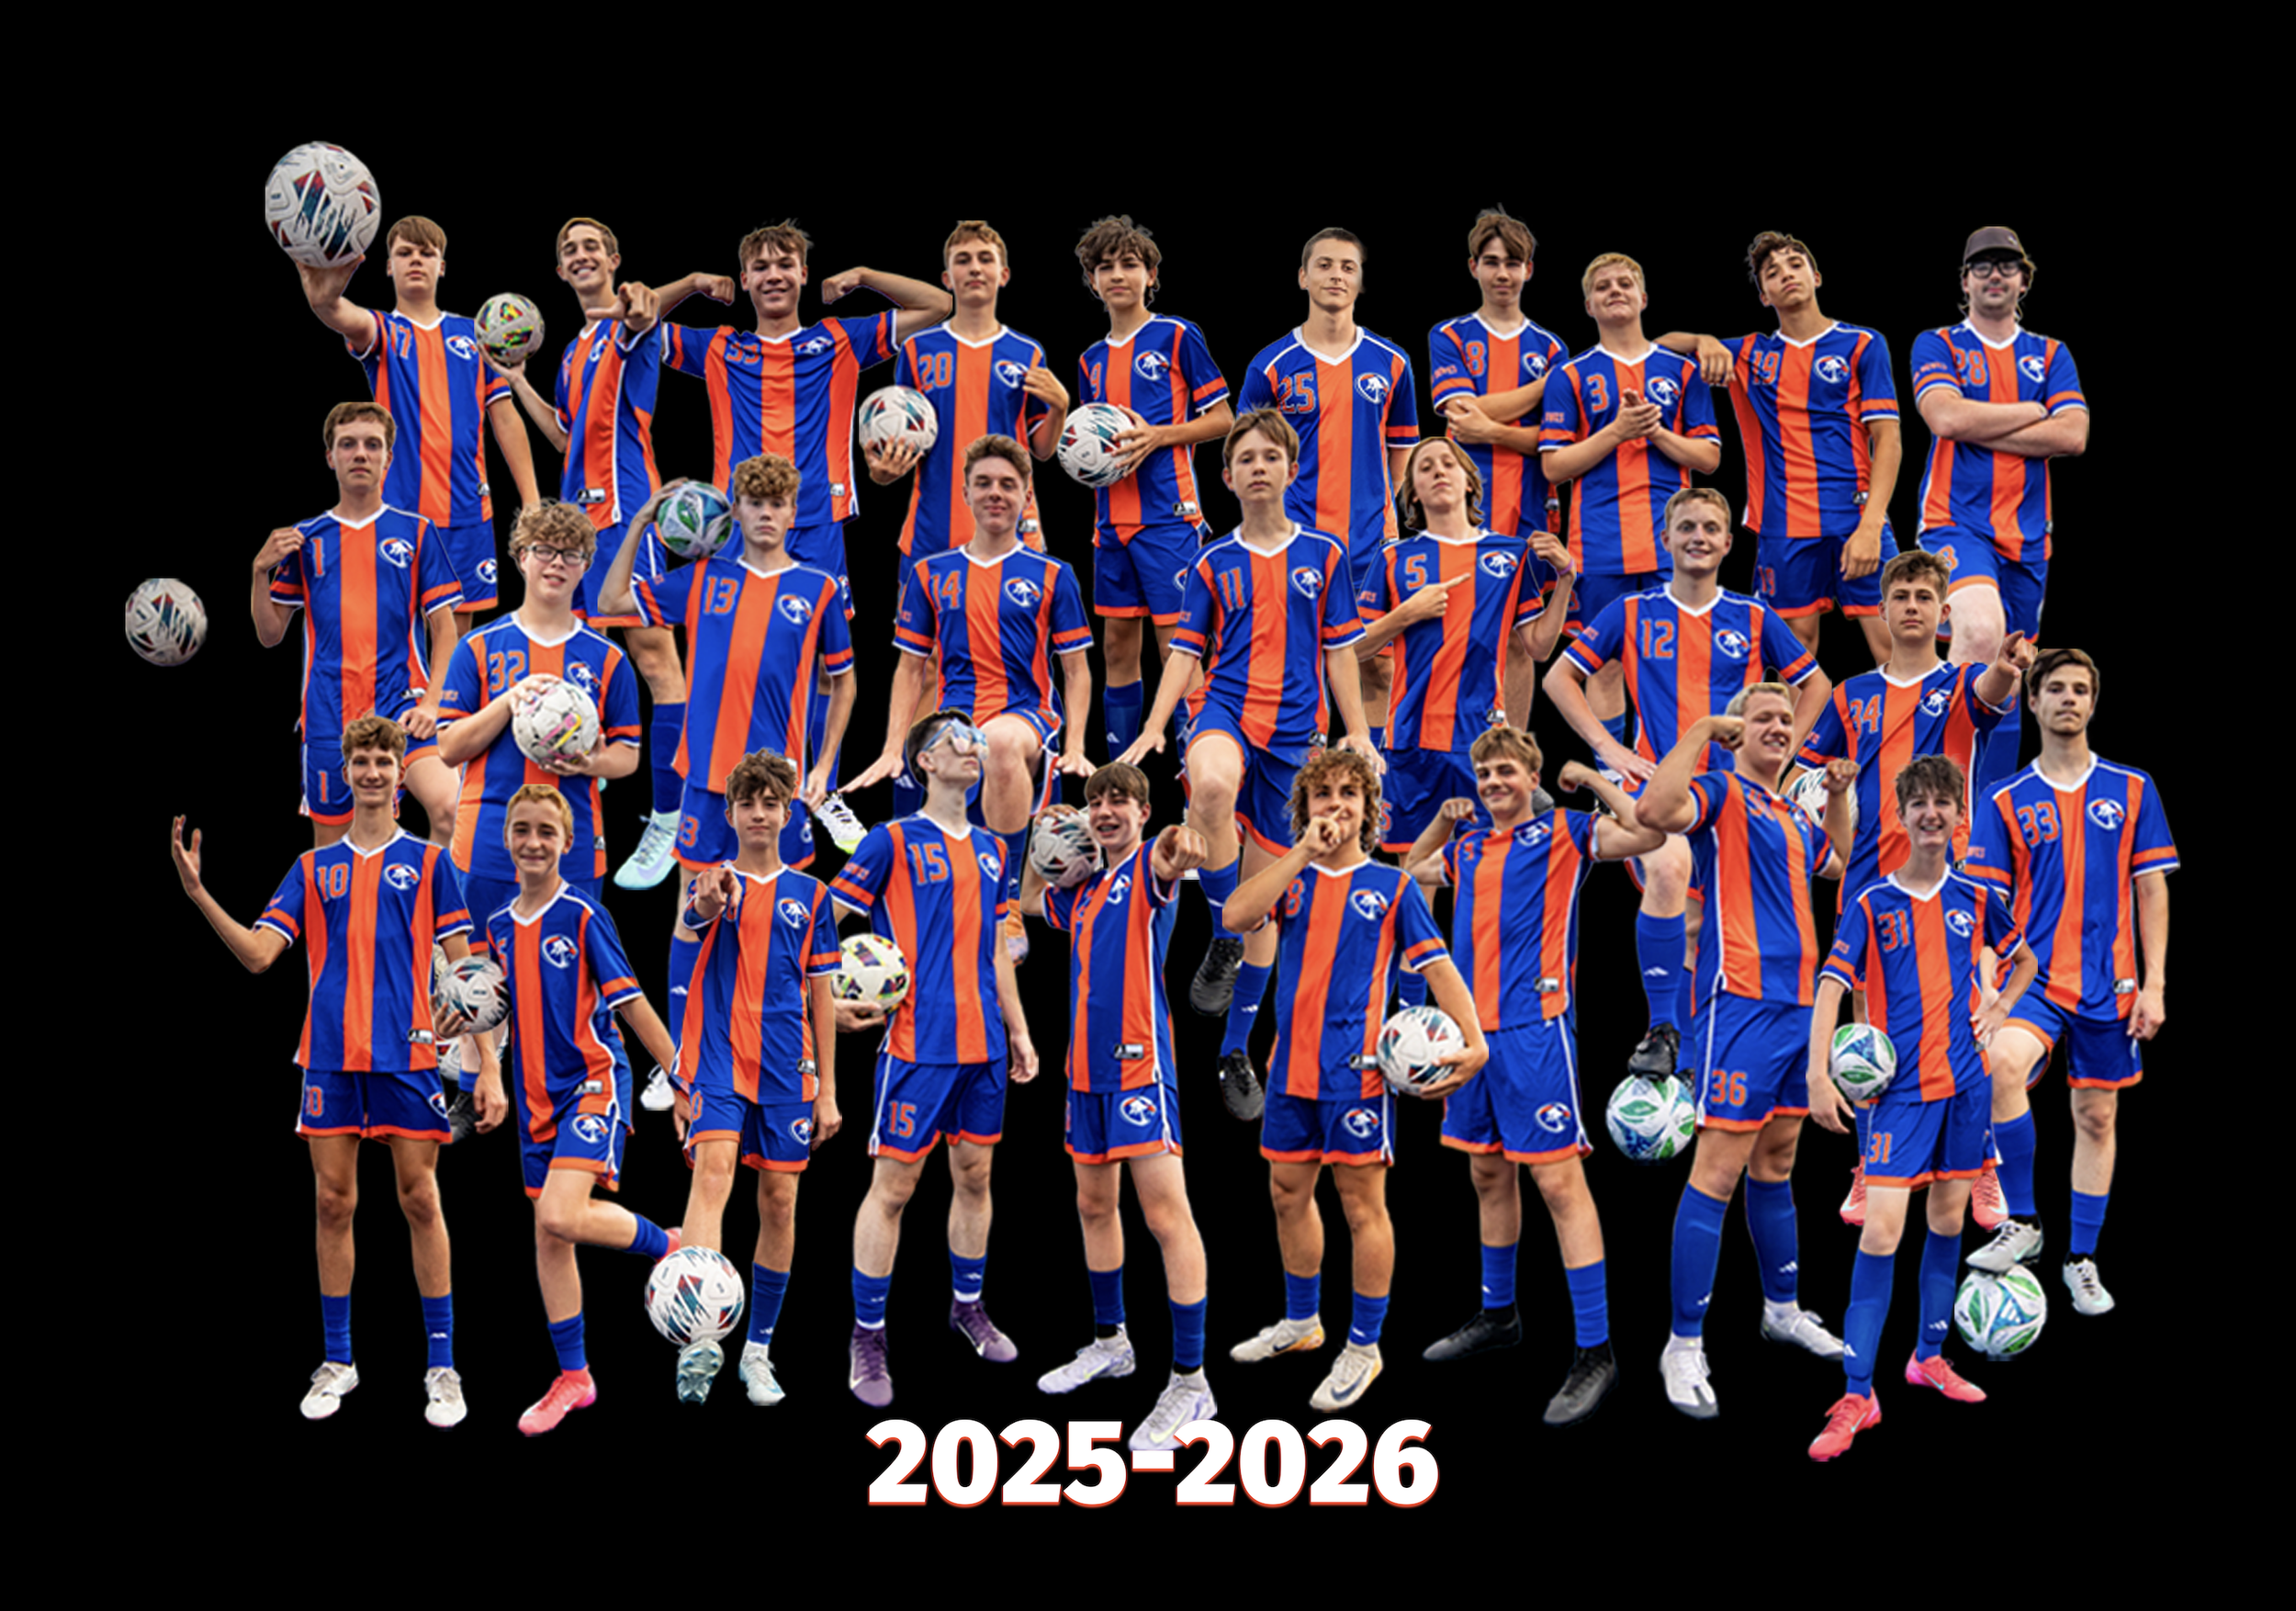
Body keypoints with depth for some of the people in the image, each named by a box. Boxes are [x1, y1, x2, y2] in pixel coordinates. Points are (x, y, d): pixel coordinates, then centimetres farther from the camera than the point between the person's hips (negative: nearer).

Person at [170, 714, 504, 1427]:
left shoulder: (427, 861, 6)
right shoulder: (313, 868, 13)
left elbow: (466, 969, 3)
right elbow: (258, 953, 6)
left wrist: (489, 1066, -4)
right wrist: (198, 894, -7)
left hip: (407, 1057, -2)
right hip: (330, 1055, 2)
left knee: (420, 1202, -3)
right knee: (334, 1203, 4)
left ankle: (442, 1367, 2)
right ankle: (337, 1362, 13)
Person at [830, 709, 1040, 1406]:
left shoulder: (991, 849, 15)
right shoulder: (894, 842, -4)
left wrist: (1018, 1031, 20)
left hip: (983, 1044, 6)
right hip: (918, 1040, -6)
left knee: (975, 1174, 13)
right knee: (893, 1184, -4)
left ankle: (968, 1307, 29)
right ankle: (868, 1337, 1)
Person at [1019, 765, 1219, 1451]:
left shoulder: (1145, 866, -6)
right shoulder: (1083, 891, 16)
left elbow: (1163, 863, -31)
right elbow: (1030, 899, 36)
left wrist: (1177, 851, -56)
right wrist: (1044, 840, 17)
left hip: (1139, 1066, -9)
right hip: (1087, 1068, 9)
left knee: (1166, 1215, -12)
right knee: (1094, 1207, 18)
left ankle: (1190, 1381, -13)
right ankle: (1109, 1341, 35)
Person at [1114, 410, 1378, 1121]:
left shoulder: (1324, 554, 8)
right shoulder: (1213, 564, 9)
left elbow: (1339, 650, 10)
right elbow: (1187, 651, 8)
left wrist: (1358, 732, 3)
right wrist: (1154, 726, -4)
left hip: (1293, 729, 1)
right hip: (1227, 709, -1)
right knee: (1211, 786, -39)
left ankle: (1236, 1050, 16)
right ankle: (1222, 942, -18)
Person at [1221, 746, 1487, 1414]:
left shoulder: (1392, 884, 3)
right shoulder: (1294, 879, 10)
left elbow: (1437, 965, -2)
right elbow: (1236, 916, -9)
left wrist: (1474, 1040, -16)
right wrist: (1304, 852, -12)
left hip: (1355, 1068, -4)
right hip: (1292, 1065, 4)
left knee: (1362, 1202, -3)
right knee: (1288, 1192, 14)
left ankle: (1363, 1346, 5)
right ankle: (1301, 1322, 32)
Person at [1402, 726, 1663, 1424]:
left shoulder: (1562, 833, -2)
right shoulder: (1467, 844, 15)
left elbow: (1647, 832, -15)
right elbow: (1410, 873, 33)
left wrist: (1590, 778, -7)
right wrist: (1444, 821, 18)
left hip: (1535, 1027, -7)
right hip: (1475, 1027, 7)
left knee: (1559, 1181, -11)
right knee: (1488, 1174, 17)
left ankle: (1594, 1350, -11)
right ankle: (1498, 1315, 33)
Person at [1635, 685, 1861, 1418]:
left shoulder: (1793, 815, 19)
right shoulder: (1721, 793, -5)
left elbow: (1842, 864, 39)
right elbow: (1655, 809, -27)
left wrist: (1838, 797, 23)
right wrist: (1700, 730, -22)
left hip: (1798, 1002, 8)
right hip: (1741, 1004, -8)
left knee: (1776, 1162, 19)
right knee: (1719, 1168, -10)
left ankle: (1782, 1309, 32)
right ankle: (1684, 1345, -7)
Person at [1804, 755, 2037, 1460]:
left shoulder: (1976, 899, 7)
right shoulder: (1871, 904, -4)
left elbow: (2025, 961, 24)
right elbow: (1831, 985, -11)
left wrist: (1998, 1008, 6)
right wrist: (1819, 1074, -21)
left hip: (1964, 1081, 4)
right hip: (1899, 1085, -4)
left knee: (1948, 1220, 12)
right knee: (1881, 1230, -12)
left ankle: (1929, 1357, 29)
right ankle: (1857, 1397, -12)